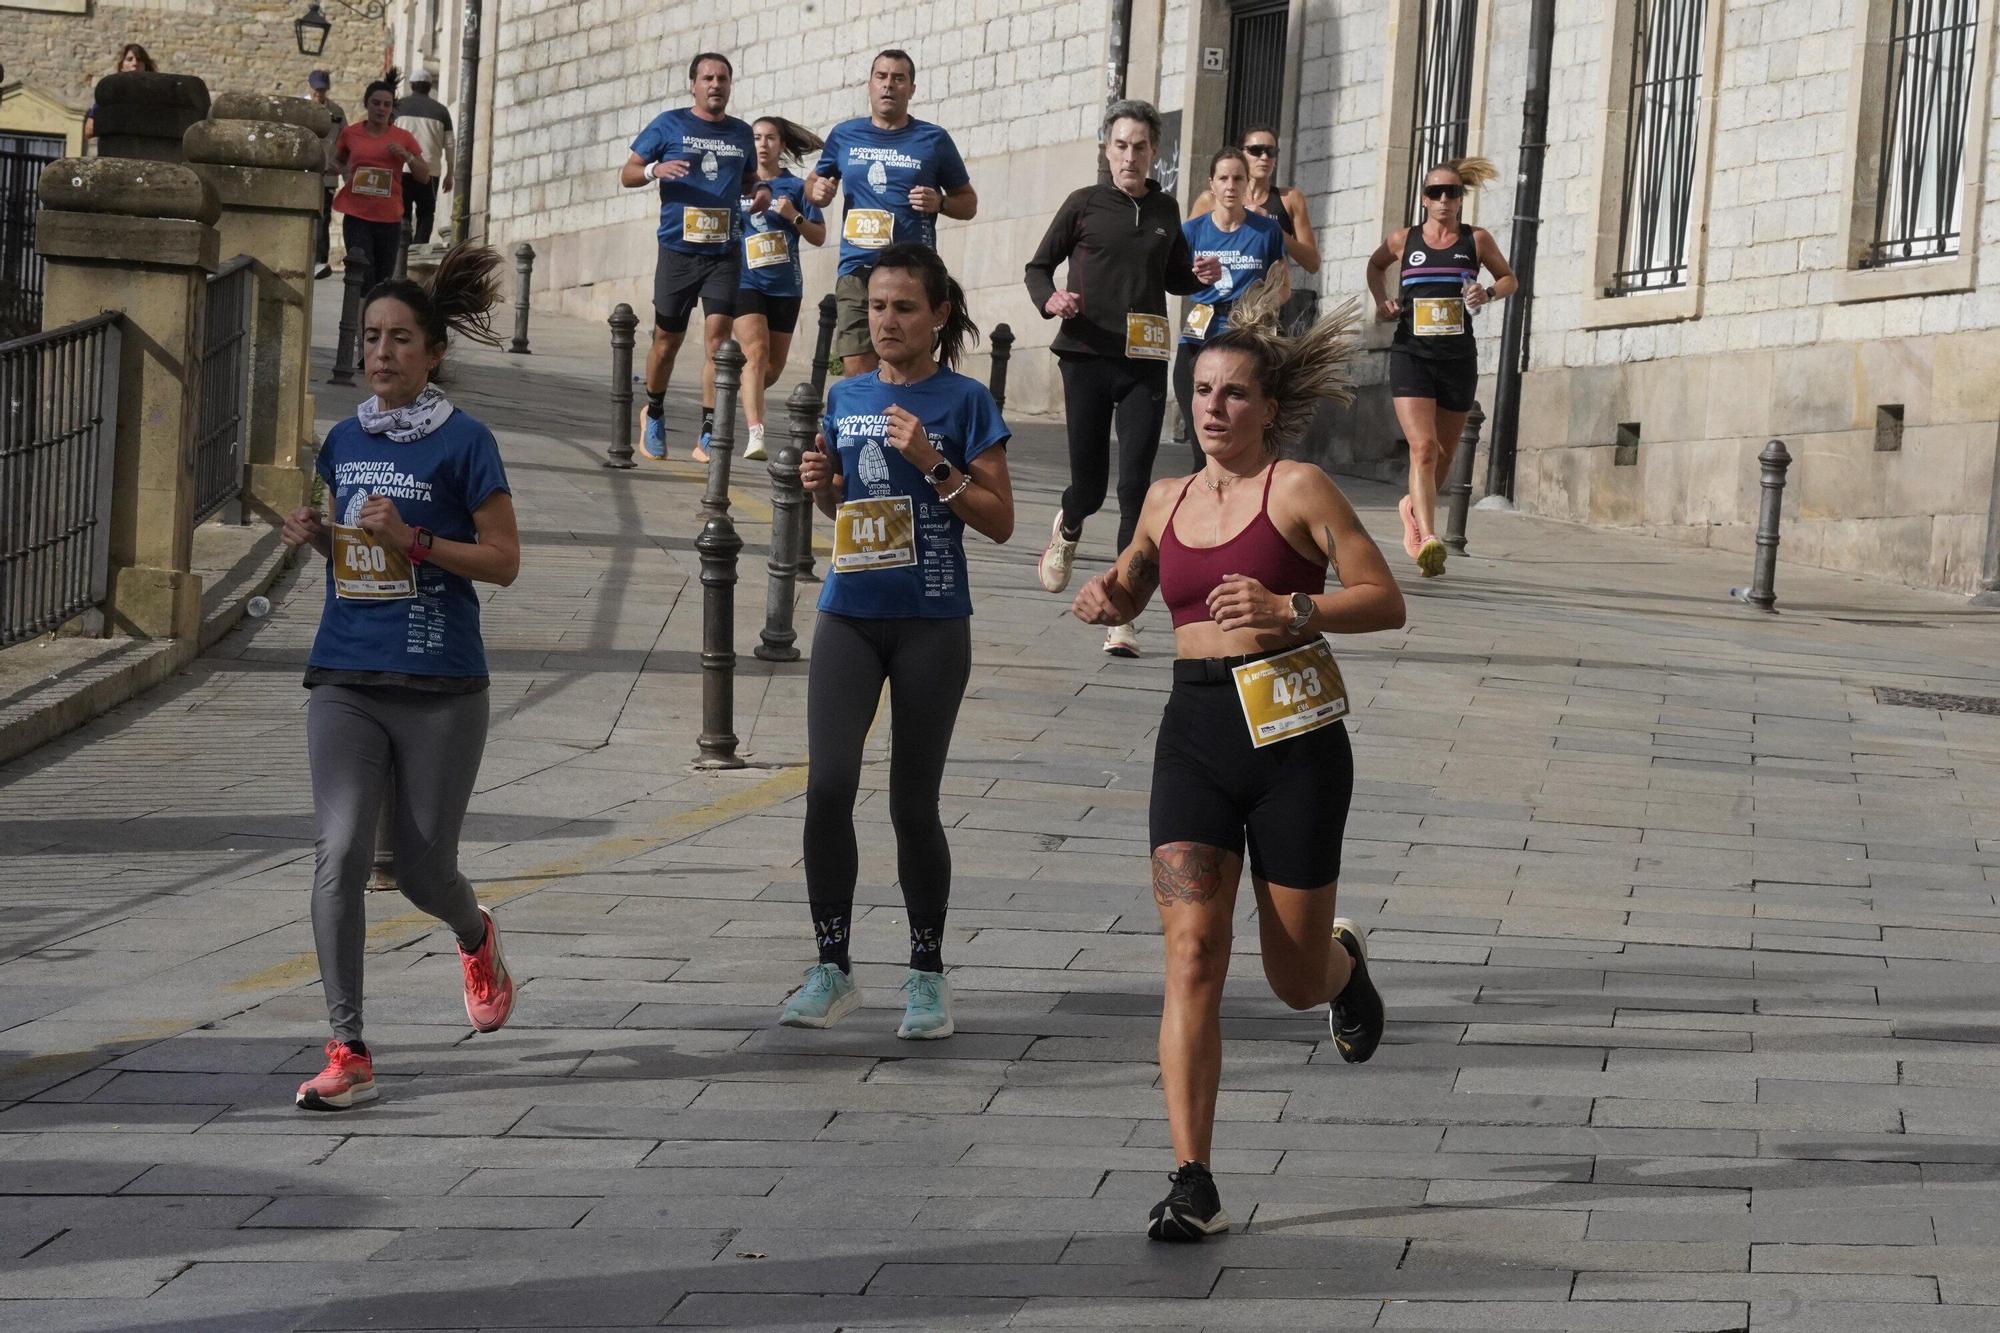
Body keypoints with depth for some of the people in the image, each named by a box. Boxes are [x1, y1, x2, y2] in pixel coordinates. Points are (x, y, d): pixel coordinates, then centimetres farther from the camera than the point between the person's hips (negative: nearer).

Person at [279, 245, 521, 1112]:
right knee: (339, 854, -13)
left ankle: (476, 938, 44)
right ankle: (348, 1054, -10)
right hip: (345, 681, 3)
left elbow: (504, 561, -6)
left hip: (439, 689, -3)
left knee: (421, 871, 5)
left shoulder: (463, 444, -4)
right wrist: (317, 538, 2)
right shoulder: (344, 443, 11)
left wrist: (413, 541, -18)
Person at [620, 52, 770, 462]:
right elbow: (626, 174, 5)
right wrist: (654, 170, -17)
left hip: (724, 252, 1)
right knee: (667, 339, 7)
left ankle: (709, 435, -13)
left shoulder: (740, 133, 11)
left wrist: (760, 189, 4)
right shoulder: (669, 125, 2)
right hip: (678, 249, -1)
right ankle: (654, 415, 33)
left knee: (717, 335, -13)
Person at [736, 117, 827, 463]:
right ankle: (755, 434, -29)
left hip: (784, 286, 3)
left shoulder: (796, 187, 7)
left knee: (773, 368, 9)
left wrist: (794, 217, -10)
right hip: (745, 281, -2)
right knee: (757, 353, -21)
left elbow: (819, 237, 7)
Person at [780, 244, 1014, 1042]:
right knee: (828, 785, -12)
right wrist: (820, 486, -1)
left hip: (931, 623, -3)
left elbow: (999, 522, -4)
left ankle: (927, 975, 18)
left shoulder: (962, 401, -3)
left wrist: (934, 465, -16)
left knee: (913, 804, 2)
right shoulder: (846, 397, 10)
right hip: (849, 617, 3)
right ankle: (832, 969, -2)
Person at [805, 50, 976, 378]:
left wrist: (939, 202, -7)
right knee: (856, 374, -6)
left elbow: (968, 203, 14)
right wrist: (817, 191, 2)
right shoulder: (845, 135, 12)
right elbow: (814, 182, 26)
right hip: (857, 272, 2)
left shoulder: (933, 139, 7)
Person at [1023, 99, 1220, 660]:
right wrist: (1049, 299, -14)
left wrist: (1200, 276, 3)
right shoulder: (1085, 204, 2)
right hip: (1087, 359, -1)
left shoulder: (1165, 209, 11)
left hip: (1145, 363, 2)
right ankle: (1067, 529, 44)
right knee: (1089, 485, 5)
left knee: (1135, 488, -8)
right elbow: (1038, 266, 7)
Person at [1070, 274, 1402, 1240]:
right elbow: (1130, 588, 29)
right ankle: (1192, 1184, -12)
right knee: (1192, 951, -12)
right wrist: (1103, 598, 5)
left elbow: (1385, 601, -5)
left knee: (1295, 978, 7)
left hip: (1292, 736, -3)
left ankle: (1344, 962, 47)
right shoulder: (1166, 500, 11)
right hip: (1194, 733, 3)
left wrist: (1289, 609, -20)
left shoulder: (1299, 489, -3)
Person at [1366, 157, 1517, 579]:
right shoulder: (1403, 240, 6)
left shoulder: (1476, 240, 5)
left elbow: (1509, 279, 17)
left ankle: (1413, 506, 42)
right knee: (1423, 446, -18)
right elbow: (1375, 266, 27)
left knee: (1443, 454, 12)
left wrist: (1489, 294, -4)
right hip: (1411, 354, -2)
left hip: (1458, 357, 2)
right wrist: (1381, 300, 9)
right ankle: (1428, 540, -28)